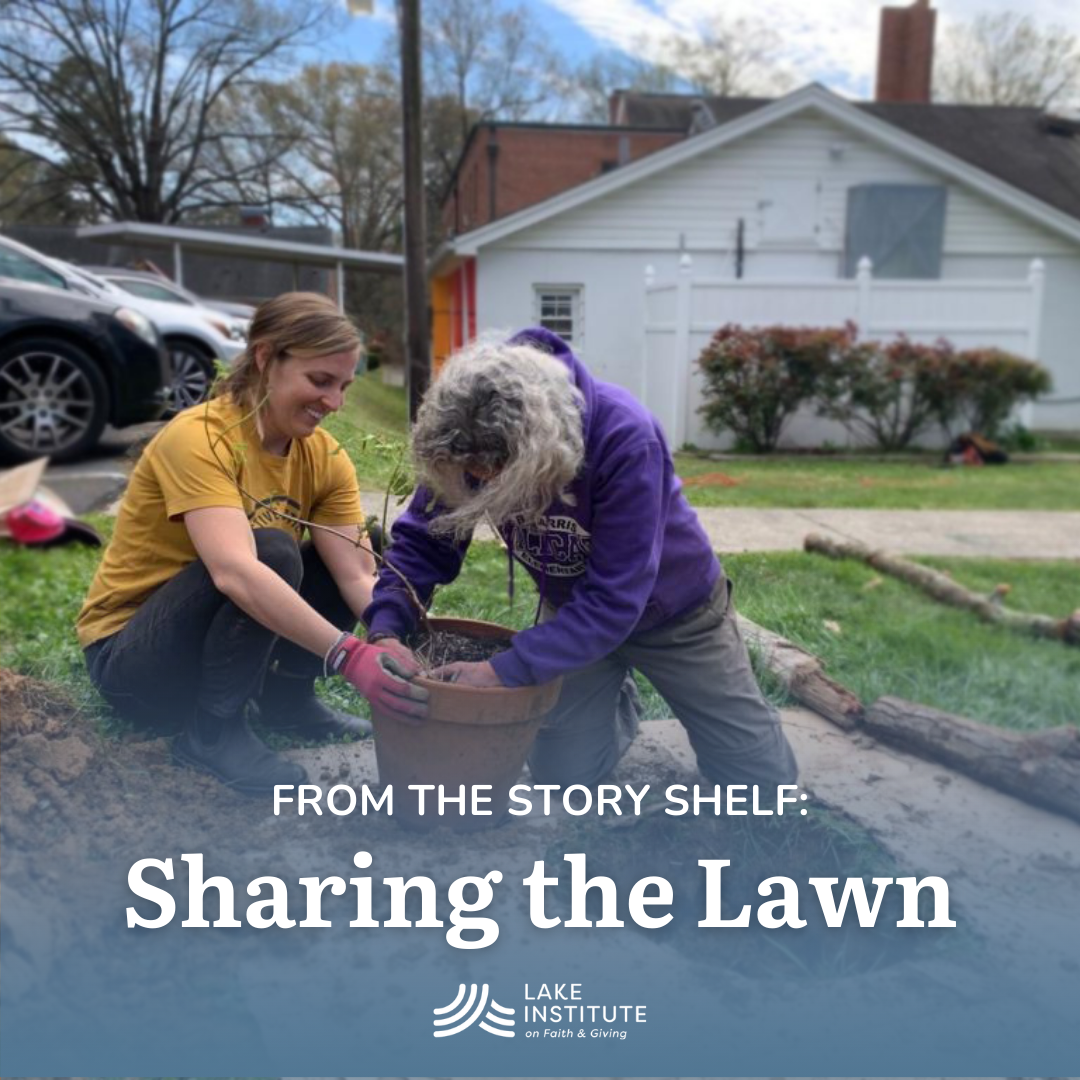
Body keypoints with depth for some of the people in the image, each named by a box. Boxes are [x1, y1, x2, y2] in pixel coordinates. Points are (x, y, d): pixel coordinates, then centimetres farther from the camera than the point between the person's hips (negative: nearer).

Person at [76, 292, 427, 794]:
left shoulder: (324, 457, -6)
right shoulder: (198, 437, -26)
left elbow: (357, 576, -16)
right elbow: (235, 573, -41)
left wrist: (401, 648, -33)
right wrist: (348, 655, -49)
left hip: (232, 640, 6)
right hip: (129, 654, -6)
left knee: (358, 553, -10)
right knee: (271, 551, -32)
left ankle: (286, 695, 5)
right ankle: (213, 730, -14)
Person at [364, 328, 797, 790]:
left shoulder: (625, 438, -39)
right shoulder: (474, 442, -25)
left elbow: (616, 597, -38)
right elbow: (424, 539, -15)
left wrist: (506, 671, -42)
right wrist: (386, 628, -32)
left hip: (672, 607, -3)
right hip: (574, 606, 3)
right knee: (561, 772, 2)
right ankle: (613, 702, 33)